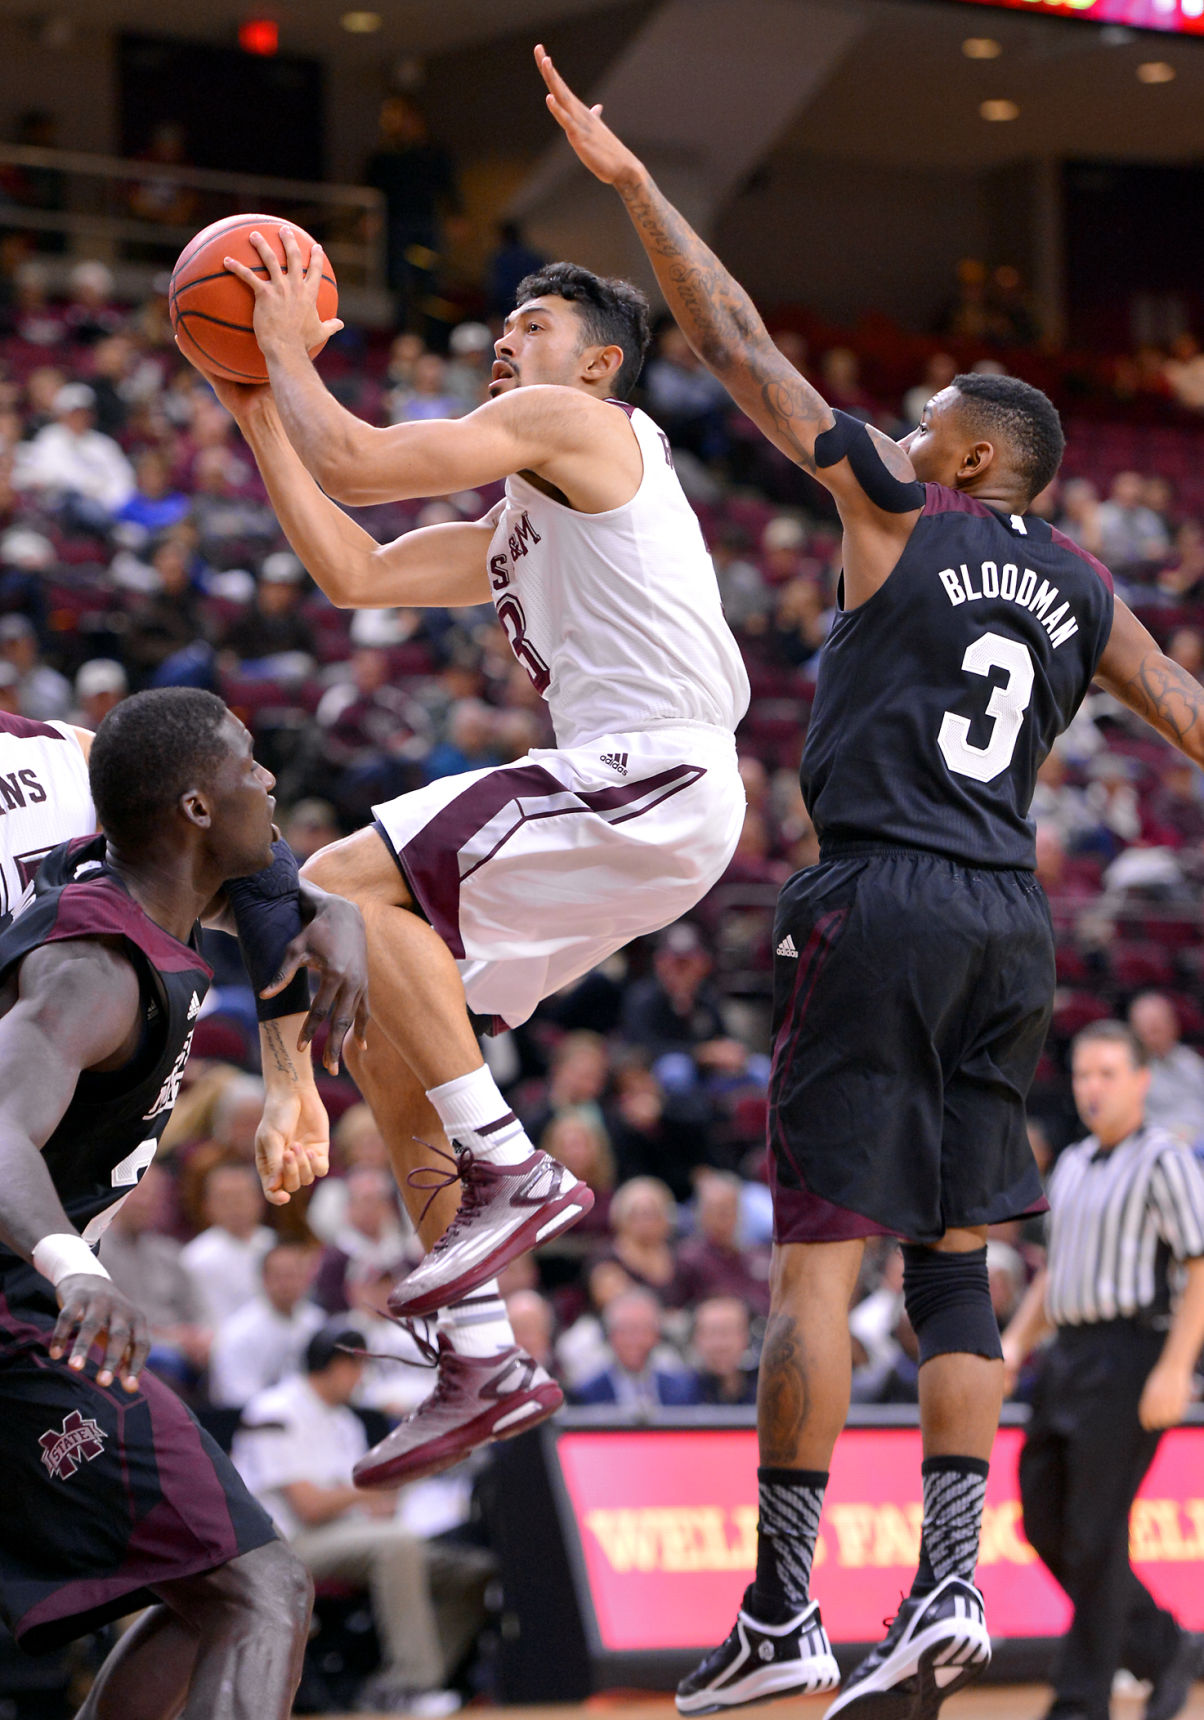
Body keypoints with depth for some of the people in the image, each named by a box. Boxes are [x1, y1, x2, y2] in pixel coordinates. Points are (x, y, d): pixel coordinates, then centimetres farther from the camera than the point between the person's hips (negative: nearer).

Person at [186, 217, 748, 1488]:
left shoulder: (572, 423, 1)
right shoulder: (512, 535, 29)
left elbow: (353, 465, -7)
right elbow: (349, 572, 29)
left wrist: (292, 349, 10)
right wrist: (256, 410, 28)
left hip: (652, 775, -10)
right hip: (623, 799, 10)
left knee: (340, 890, -17)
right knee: (381, 1017, 8)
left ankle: (510, 1170, -18)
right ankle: (481, 1360, 5)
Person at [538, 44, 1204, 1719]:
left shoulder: (898, 519, -1)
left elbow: (741, 351, 0)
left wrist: (635, 185, 6)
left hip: (882, 903, -5)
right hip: (1009, 918, 6)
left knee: (817, 1258, -4)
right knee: (955, 1260, 9)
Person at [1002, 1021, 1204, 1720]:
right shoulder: (1072, 1166, 18)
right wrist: (1015, 1341, 15)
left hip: (1131, 1354, -8)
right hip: (1067, 1351, 8)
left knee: (1094, 1532, -8)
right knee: (1045, 1520, 7)